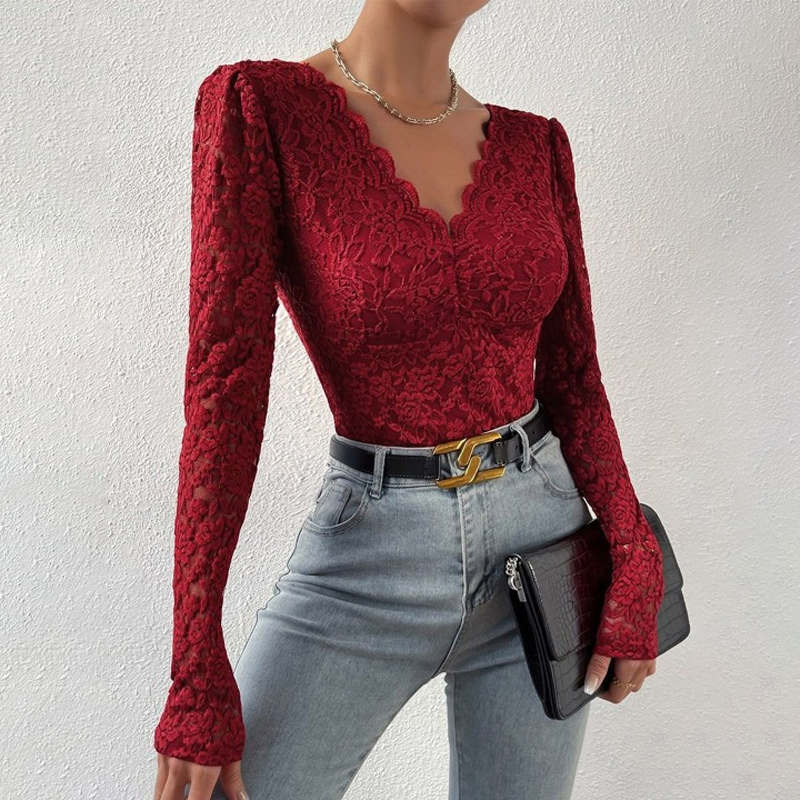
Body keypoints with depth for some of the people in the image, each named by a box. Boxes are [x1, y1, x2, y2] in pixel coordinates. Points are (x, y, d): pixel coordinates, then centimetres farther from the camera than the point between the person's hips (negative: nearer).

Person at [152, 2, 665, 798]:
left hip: (542, 534, 4)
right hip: (370, 557, -3)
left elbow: (572, 377, 7)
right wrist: (197, 676, -16)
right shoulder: (257, 106, -10)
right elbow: (223, 392, -15)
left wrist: (635, 563, -1)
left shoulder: (536, 145, 3)